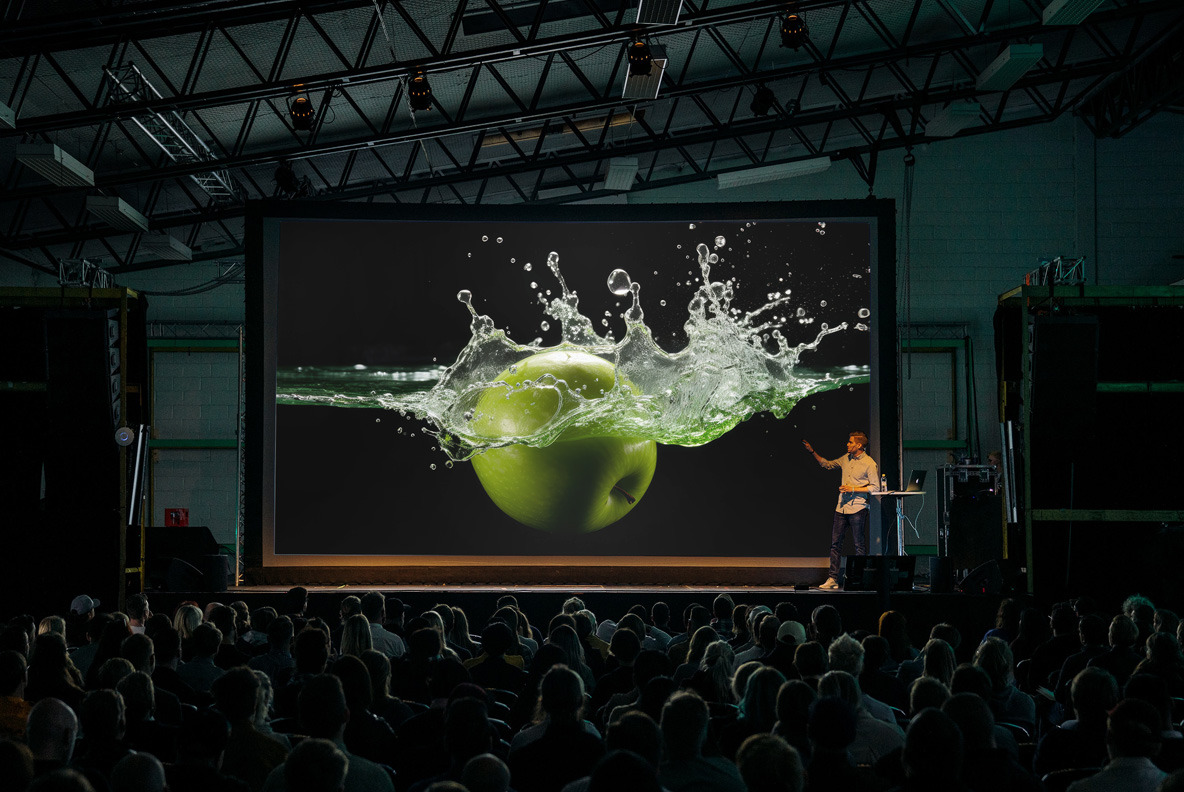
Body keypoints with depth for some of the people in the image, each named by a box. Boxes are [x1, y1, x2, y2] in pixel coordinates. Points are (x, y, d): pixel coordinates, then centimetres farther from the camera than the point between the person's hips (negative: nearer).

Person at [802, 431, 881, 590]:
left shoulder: (869, 464, -8)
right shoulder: (846, 458, 11)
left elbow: (875, 487, -9)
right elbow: (827, 464, 26)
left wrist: (853, 489, -15)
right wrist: (812, 452, 19)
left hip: (857, 508, -7)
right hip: (841, 508, 7)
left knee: (859, 545, -1)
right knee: (835, 542, 4)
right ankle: (833, 579, 7)